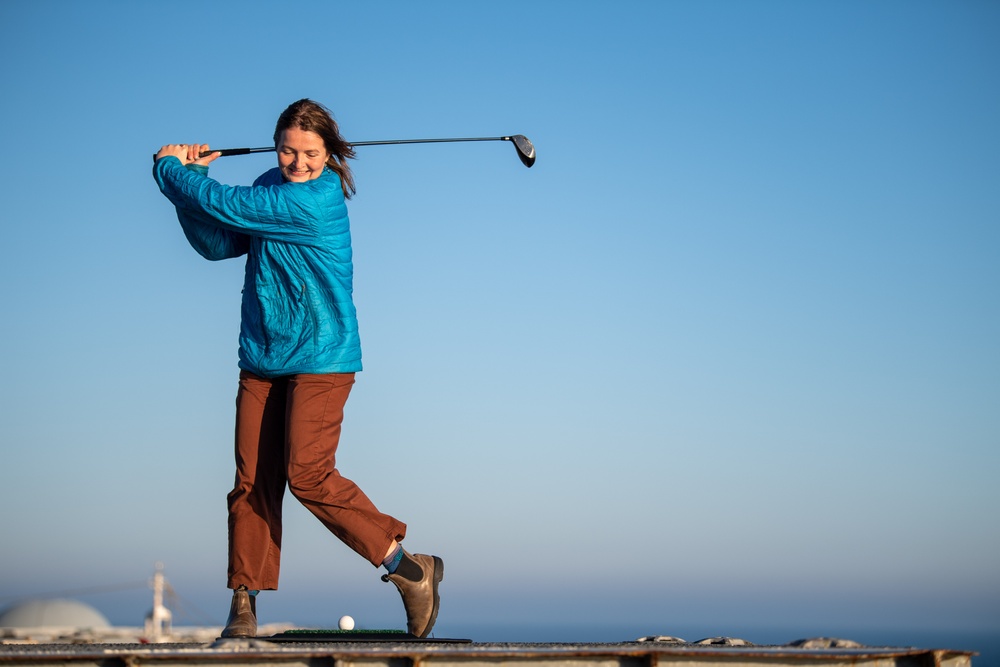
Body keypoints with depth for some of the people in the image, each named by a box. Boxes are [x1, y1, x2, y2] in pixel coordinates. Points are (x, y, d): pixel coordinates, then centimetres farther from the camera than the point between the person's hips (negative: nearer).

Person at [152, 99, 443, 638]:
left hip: (319, 357, -7)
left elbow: (228, 206, -17)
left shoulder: (317, 199, -16)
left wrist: (169, 169, -1)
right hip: (261, 357, 7)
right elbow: (217, 243, 9)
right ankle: (243, 606, 6)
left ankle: (408, 568, -3)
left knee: (308, 473, -14)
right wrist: (191, 177, -3)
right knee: (252, 480, 1)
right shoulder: (270, 188, 10)